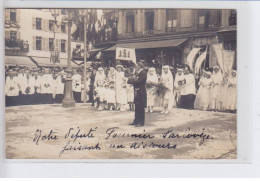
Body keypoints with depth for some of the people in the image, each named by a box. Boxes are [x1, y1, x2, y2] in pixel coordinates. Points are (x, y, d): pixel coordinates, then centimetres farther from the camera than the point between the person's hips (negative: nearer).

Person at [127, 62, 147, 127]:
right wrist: (133, 78, -5)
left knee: (140, 108, -4)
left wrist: (132, 79, -4)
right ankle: (136, 121, 20)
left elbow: (137, 81, -21)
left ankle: (141, 122, 2)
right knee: (137, 107, 13)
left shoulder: (143, 73, -13)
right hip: (137, 92, 9)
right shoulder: (138, 73, 17)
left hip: (141, 92, -9)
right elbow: (135, 80, 16)